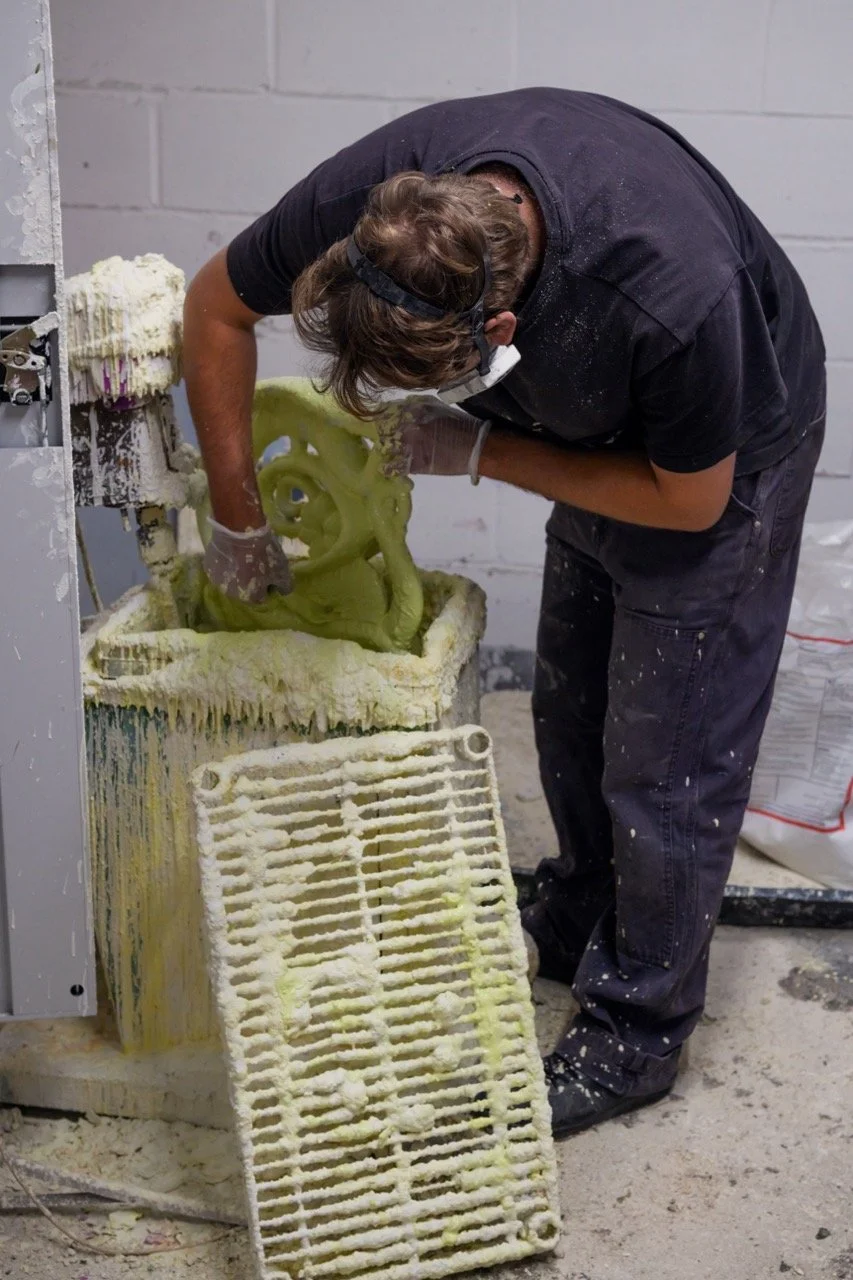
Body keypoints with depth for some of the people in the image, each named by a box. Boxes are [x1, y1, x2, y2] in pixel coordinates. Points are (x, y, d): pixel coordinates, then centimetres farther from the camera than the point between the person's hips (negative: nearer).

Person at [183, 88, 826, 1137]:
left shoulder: (672, 292, -44)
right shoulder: (382, 194, -29)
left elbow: (689, 497, -24)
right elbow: (217, 306, -11)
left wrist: (479, 451, -24)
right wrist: (236, 518, -7)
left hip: (722, 458, -6)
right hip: (604, 435, 6)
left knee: (667, 763, 0)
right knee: (570, 718, 17)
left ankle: (636, 1036, 19)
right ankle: (575, 933, 41)